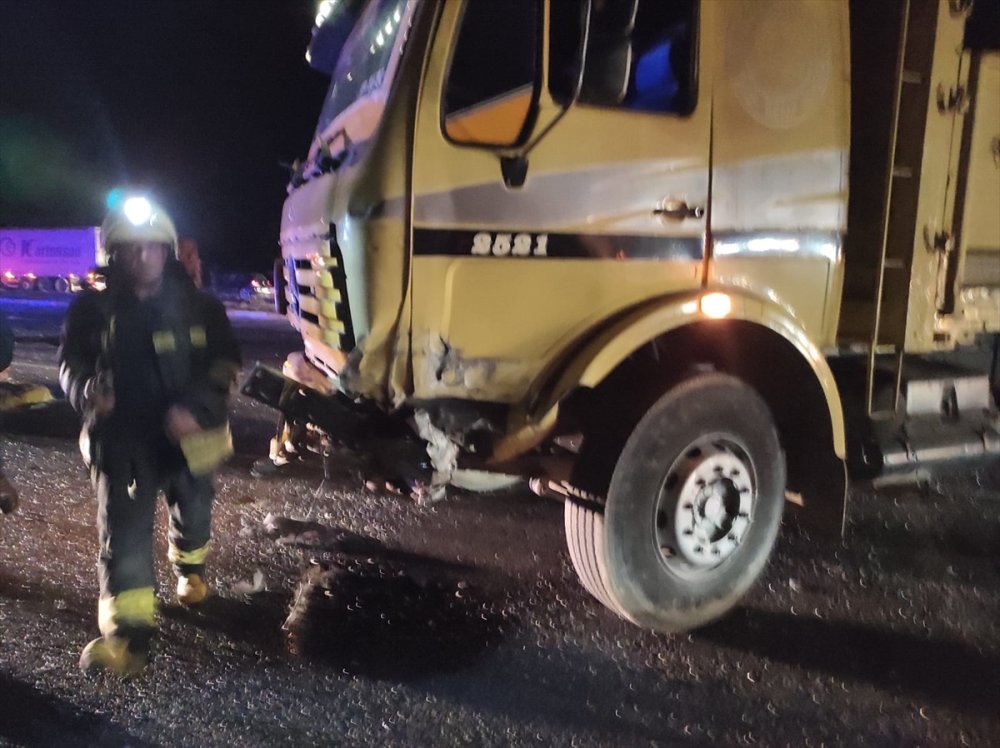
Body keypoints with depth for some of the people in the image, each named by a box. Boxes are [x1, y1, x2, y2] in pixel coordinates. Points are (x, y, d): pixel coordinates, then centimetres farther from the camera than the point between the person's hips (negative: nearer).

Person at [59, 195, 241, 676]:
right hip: (122, 438, 0)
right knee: (122, 532, -7)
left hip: (187, 435, 1)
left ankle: (189, 569, 51)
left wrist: (196, 408, -21)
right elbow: (71, 362, 6)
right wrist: (86, 389, -18)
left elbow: (225, 364, -5)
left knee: (192, 513, 20)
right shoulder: (93, 310, -3)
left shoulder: (199, 306, -5)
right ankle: (128, 633, -5)